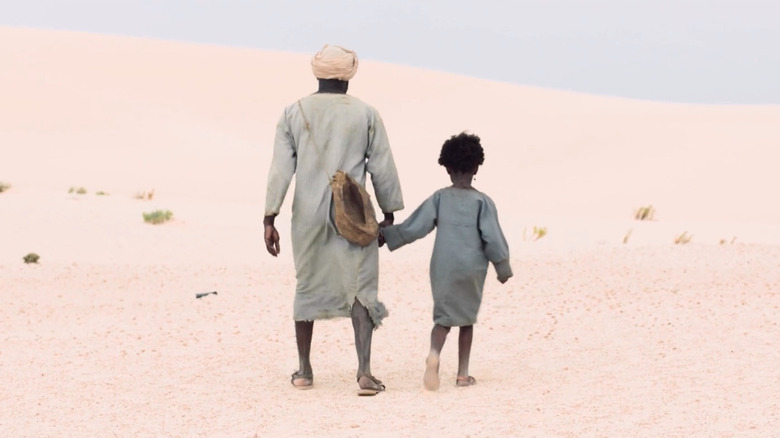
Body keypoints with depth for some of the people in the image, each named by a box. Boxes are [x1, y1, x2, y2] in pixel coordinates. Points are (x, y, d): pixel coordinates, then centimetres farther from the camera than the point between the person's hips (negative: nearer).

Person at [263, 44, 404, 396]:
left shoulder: (294, 113, 2)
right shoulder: (365, 114, -1)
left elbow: (280, 169, -3)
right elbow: (383, 169, 1)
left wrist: (269, 220, -2)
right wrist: (389, 215, 12)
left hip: (308, 216, 2)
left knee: (307, 286, 17)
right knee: (360, 290, 0)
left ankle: (304, 370, 24)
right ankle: (364, 370, -16)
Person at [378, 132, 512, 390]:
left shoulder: (439, 198, 0)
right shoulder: (482, 201, -4)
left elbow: (415, 226, -2)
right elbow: (492, 237, -4)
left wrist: (386, 236, 8)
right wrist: (503, 267, 7)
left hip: (443, 267, 1)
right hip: (472, 268, 0)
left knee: (443, 317, 6)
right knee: (467, 318, 14)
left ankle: (434, 354, -25)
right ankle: (463, 373, 14)